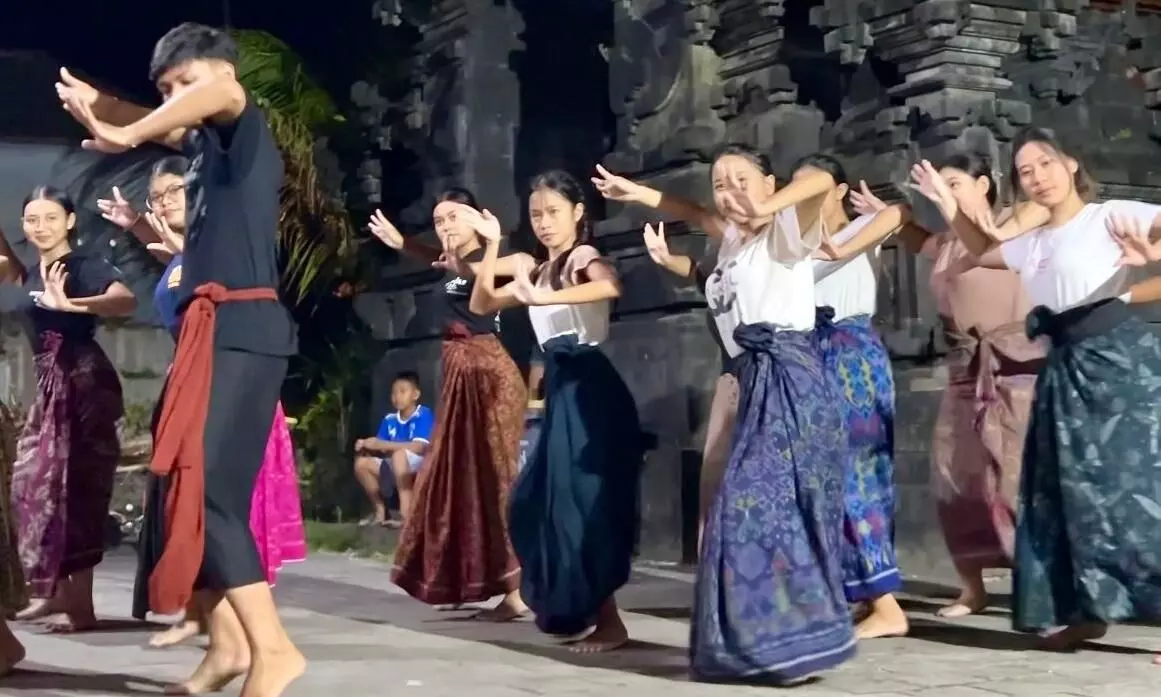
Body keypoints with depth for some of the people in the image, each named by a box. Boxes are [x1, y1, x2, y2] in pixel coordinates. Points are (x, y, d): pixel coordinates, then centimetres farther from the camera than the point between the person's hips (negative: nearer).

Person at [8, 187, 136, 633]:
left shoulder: (84, 265, -11)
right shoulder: (34, 274, 14)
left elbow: (126, 301, -29)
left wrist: (69, 304, -40)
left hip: (84, 382, -9)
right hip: (50, 384, 9)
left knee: (78, 485, -9)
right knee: (34, 480, 12)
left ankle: (81, 602, -6)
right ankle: (56, 588, 22)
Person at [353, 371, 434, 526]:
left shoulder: (424, 414, -14)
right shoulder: (389, 420, 4)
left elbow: (419, 447, -26)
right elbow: (380, 449, 3)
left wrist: (382, 445, -27)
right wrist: (366, 447, -21)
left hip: (423, 468, -6)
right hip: (398, 468, 7)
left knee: (399, 454, -34)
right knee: (361, 463, -8)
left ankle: (406, 511, -33)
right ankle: (381, 509, 0)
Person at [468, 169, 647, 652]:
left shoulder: (585, 258, -6)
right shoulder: (538, 271, 18)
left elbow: (611, 287, -30)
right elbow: (483, 304, 14)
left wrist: (543, 298, -35)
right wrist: (492, 247, 5)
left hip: (590, 389, -9)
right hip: (561, 389, 9)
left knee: (585, 501, -9)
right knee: (545, 499, 11)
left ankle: (610, 623, -4)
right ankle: (568, 606, 21)